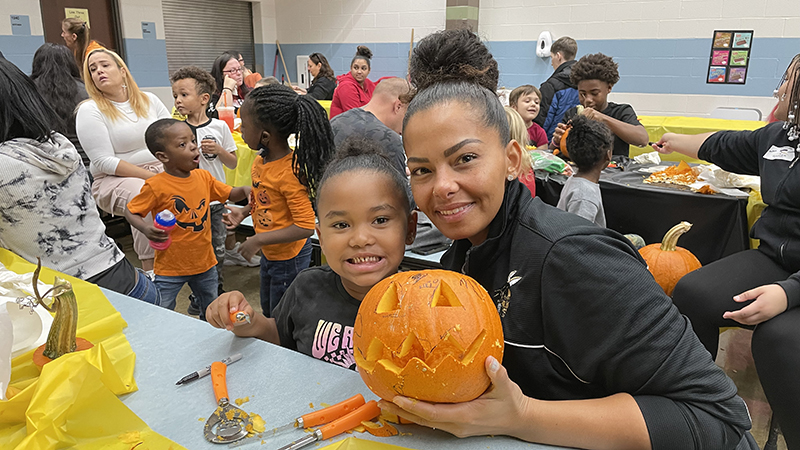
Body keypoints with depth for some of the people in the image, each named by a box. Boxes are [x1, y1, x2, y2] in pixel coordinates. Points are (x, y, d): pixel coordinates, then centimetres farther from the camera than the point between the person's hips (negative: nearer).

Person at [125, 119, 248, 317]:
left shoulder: (204, 177, 0)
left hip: (205, 262, 5)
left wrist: (247, 190, -9)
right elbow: (130, 212, -10)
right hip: (170, 267, -5)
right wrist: (146, 228, -29)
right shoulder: (156, 186, -17)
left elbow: (230, 193, 11)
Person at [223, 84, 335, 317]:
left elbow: (305, 227, -30)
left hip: (289, 257, -9)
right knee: (268, 313, 27)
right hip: (270, 253, 9)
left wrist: (258, 240, -27)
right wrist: (245, 211, 2)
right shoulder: (262, 160, -5)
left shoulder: (290, 172, -31)